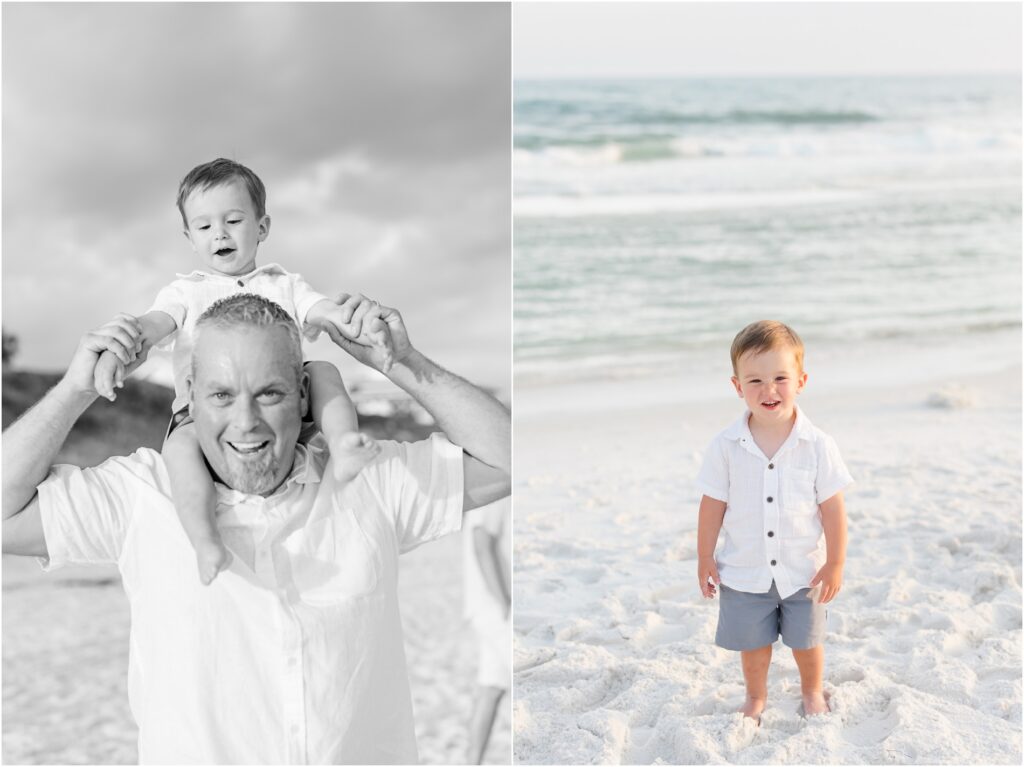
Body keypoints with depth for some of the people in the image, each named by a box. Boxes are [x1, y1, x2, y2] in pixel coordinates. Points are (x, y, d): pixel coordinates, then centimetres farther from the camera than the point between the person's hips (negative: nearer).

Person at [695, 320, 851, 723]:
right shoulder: (726, 447, -13)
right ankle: (755, 697, 41)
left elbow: (832, 508, -8)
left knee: (807, 641, 17)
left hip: (803, 572, 0)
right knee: (753, 644, 15)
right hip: (745, 573, 0)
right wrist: (705, 560, 0)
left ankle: (812, 692, 44)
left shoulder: (818, 446, -15)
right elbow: (713, 506, -4)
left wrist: (835, 564, -5)